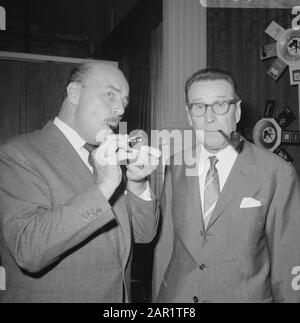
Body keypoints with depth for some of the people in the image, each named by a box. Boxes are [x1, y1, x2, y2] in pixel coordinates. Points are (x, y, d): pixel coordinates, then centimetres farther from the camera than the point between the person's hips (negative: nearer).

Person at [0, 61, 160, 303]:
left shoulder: (109, 156, 3)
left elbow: (144, 234, 0)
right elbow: (28, 251, -28)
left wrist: (136, 184, -17)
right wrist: (103, 186, -32)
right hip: (51, 295, -6)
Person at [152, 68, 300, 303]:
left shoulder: (278, 173, -15)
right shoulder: (177, 167, -3)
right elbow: (164, 243, 0)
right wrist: (157, 296, -1)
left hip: (246, 296, -2)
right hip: (175, 296, 3)